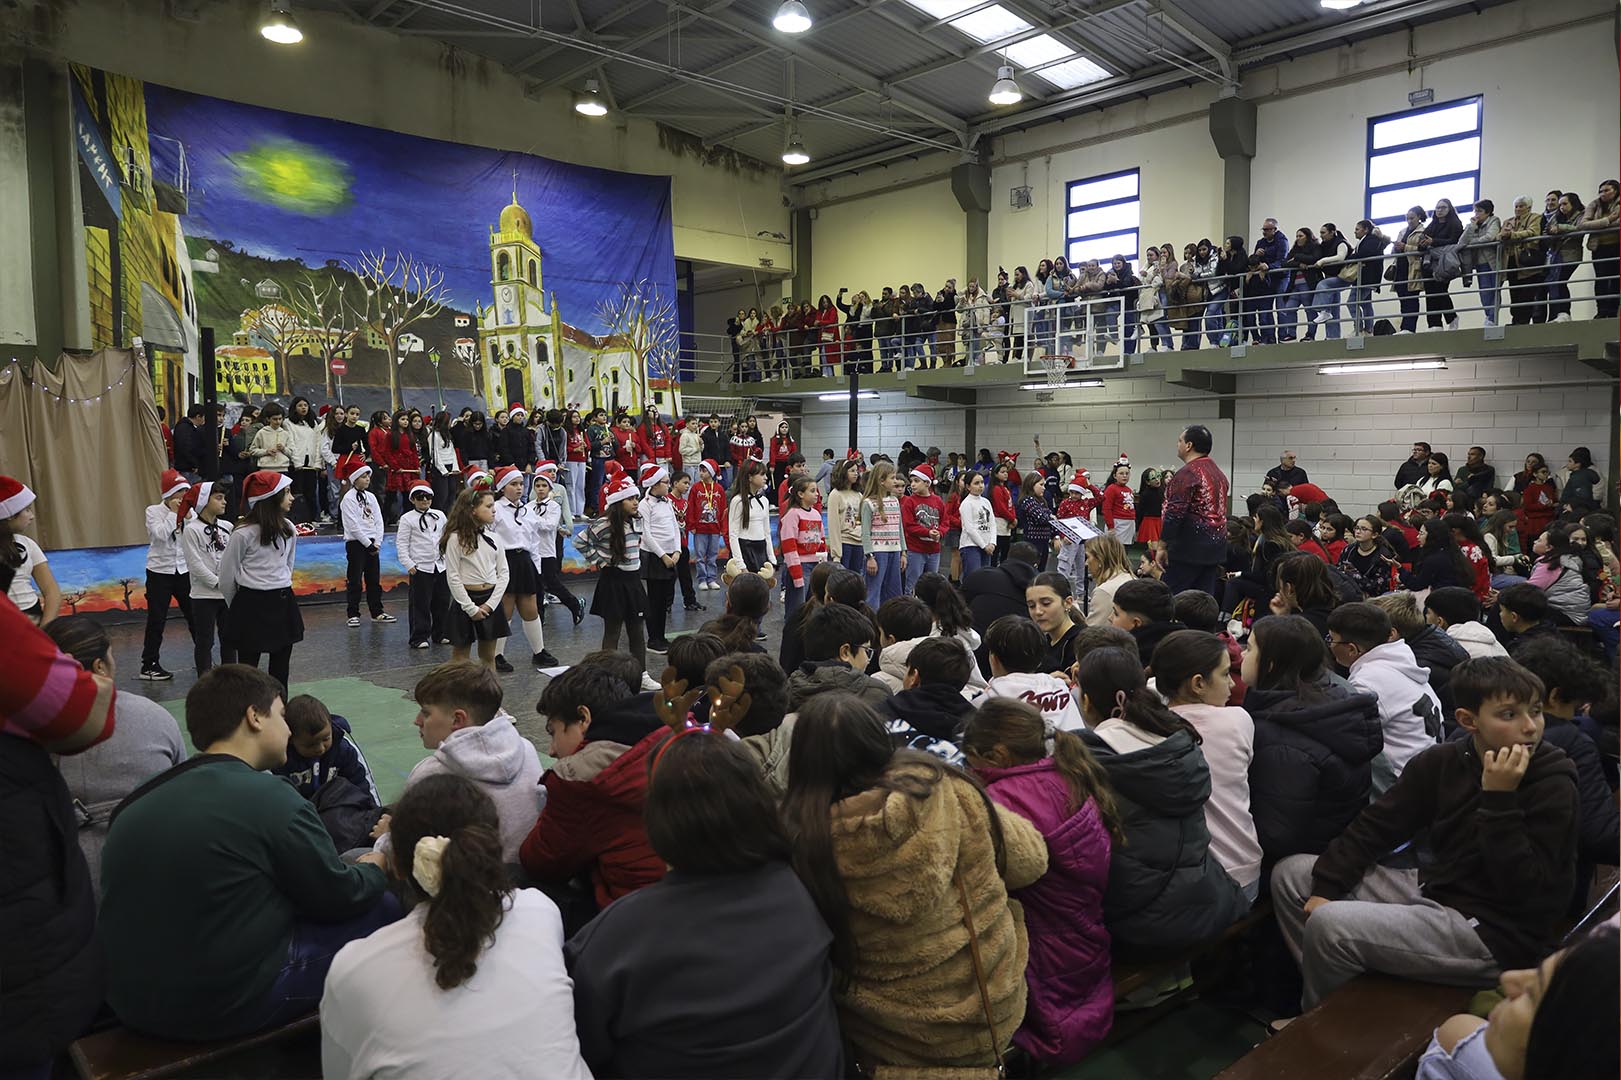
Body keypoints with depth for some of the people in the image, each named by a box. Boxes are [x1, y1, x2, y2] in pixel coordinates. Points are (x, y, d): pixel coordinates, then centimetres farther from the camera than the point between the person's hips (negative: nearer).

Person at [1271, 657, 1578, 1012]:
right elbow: (1375, 824, 0)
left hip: (1492, 930, -7)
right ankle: (1327, 995, 15)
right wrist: (1326, 886, -10)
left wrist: (1499, 799, -26)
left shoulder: (1554, 787, -15)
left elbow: (1522, 892, -21)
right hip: (1433, 890, 7)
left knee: (1329, 926, -24)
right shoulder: (1443, 761, 1)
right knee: (1291, 873, 5)